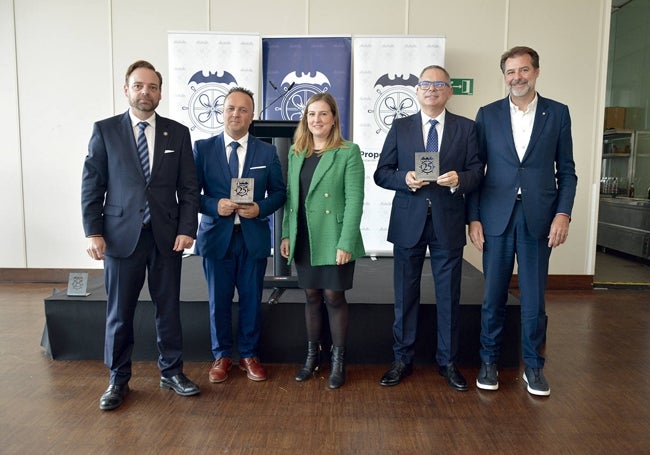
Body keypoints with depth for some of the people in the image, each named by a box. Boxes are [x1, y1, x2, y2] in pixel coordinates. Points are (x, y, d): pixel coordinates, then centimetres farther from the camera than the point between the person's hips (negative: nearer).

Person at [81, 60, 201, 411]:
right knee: (119, 313, 8)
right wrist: (93, 232, -6)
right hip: (121, 235, -1)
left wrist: (187, 229, -6)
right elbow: (91, 185, 1)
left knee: (169, 308, 11)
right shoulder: (105, 130, 2)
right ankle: (118, 380, 26)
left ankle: (171, 372, 28)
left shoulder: (178, 133, 6)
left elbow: (189, 187, 3)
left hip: (167, 236, 1)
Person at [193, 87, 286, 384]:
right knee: (218, 300, 10)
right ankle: (221, 356, 29)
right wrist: (215, 205, -18)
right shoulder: (203, 148, 1)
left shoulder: (267, 152, 4)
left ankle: (249, 355, 29)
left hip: (254, 237, 1)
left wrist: (260, 208, -13)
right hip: (216, 236, 0)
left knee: (252, 300, 10)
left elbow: (279, 192, 6)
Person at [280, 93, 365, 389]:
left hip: (333, 239, -4)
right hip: (304, 239, 5)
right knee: (311, 296, 13)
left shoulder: (348, 152, -6)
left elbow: (354, 200, -11)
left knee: (334, 297, 3)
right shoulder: (296, 152, 10)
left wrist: (346, 243, -17)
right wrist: (286, 234, 4)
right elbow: (290, 196, 11)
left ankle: (338, 360, 20)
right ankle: (312, 355, 28)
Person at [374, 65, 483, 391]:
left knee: (448, 297, 9)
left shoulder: (466, 128, 7)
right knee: (405, 295, 8)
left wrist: (460, 179, -19)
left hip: (448, 223, 0)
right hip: (408, 222, 0)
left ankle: (448, 362, 25)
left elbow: (477, 172, 3)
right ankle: (402, 360, 23)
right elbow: (381, 173, 4)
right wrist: (404, 178, -16)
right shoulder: (400, 127, 8)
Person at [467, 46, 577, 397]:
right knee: (493, 295, 7)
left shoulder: (558, 113, 6)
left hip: (539, 218, 0)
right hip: (496, 217, 0)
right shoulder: (488, 114, 5)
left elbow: (566, 170, 6)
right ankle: (489, 361, 23)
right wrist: (473, 218, -3)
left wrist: (563, 213, -6)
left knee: (534, 297, 8)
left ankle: (534, 365, 24)